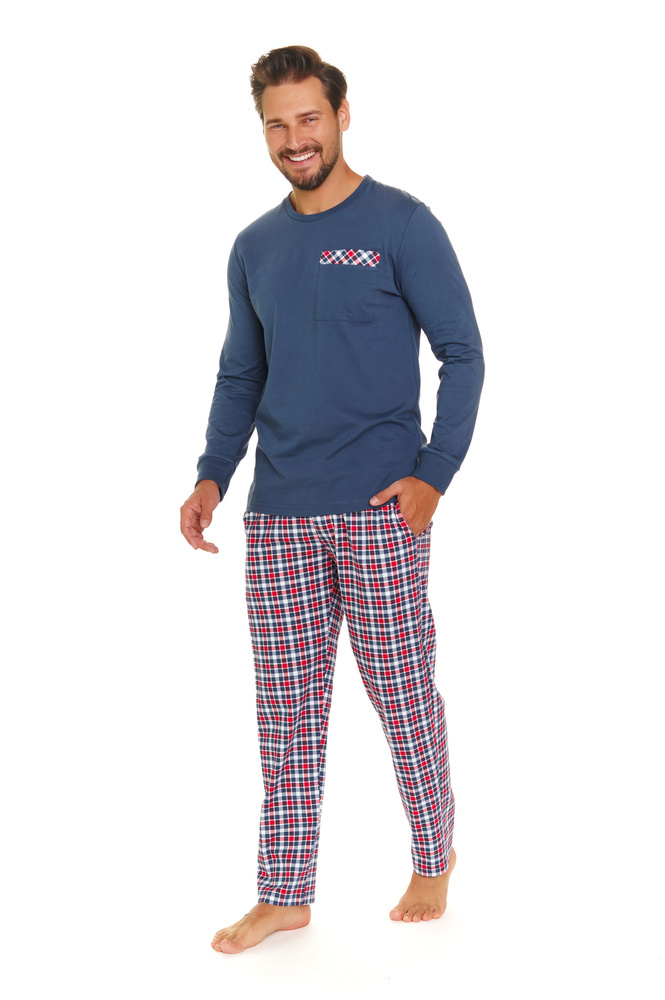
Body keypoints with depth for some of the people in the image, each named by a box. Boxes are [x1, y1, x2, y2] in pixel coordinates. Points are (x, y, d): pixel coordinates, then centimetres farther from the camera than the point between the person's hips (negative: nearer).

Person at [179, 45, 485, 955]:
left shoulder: (402, 224, -2)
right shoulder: (255, 248, 12)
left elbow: (462, 353, -3)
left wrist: (435, 475, -12)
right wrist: (213, 476, 4)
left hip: (380, 509, -4)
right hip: (278, 513, 5)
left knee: (404, 694, 4)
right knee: (287, 705, 7)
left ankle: (434, 861, 25)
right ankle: (285, 894, 17)